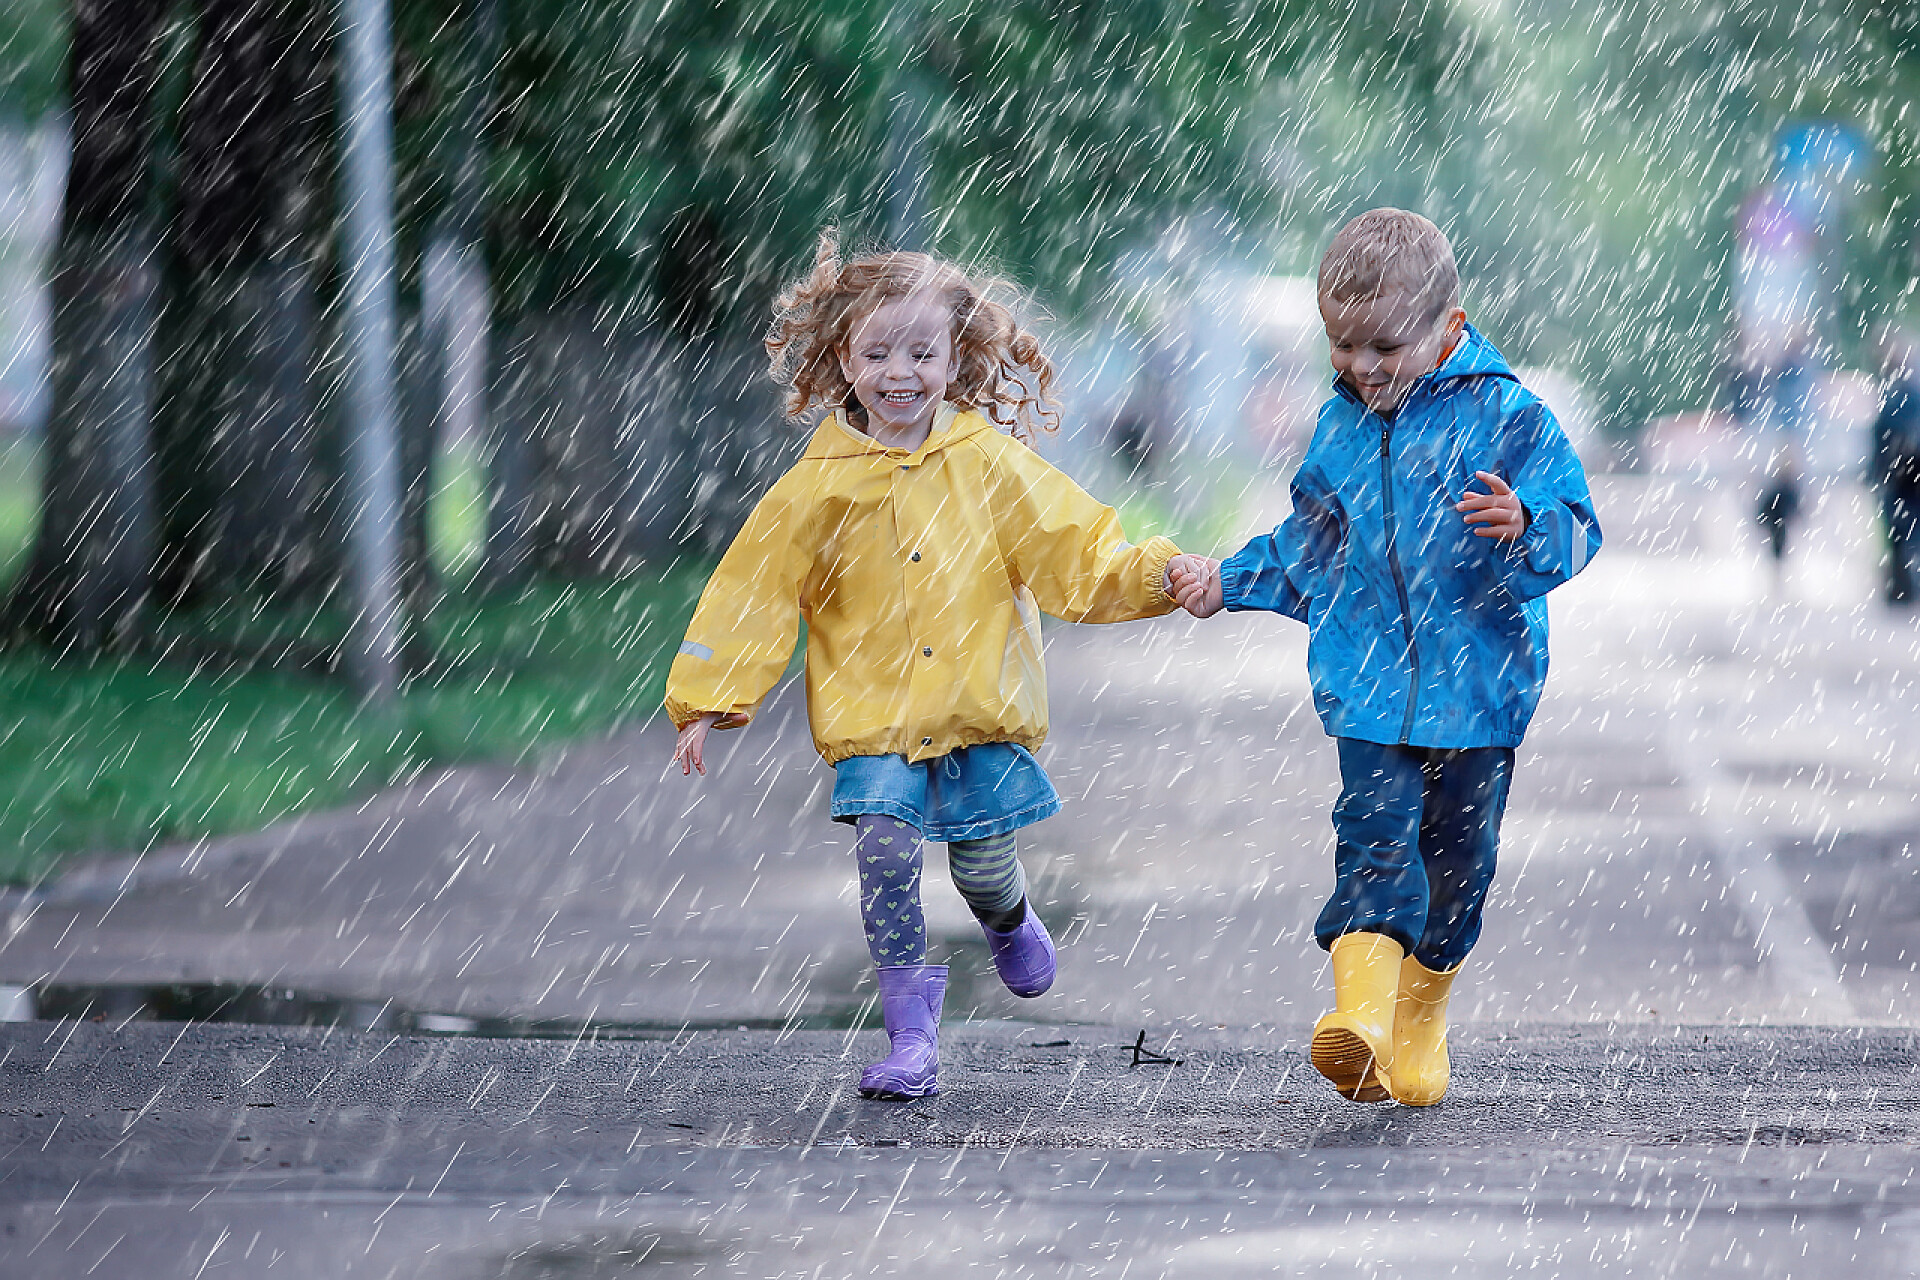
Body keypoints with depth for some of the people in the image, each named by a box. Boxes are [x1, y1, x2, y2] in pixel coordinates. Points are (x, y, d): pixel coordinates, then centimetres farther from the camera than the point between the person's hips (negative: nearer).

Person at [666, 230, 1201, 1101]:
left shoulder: (990, 464, 0)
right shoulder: (818, 488, -2)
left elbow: (1077, 555, 1)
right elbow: (753, 594, 2)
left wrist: (1157, 575, -15)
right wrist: (707, 701, -2)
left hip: (983, 705, 1)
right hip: (872, 712, -1)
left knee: (982, 864, 4)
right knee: (885, 849, -16)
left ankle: (1007, 922, 43)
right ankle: (911, 1034, -7)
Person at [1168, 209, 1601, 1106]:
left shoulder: (1505, 417, -7)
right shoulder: (1340, 426, 9)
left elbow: (1575, 532, -12)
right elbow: (1312, 551, 22)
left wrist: (1522, 529, -33)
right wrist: (1228, 581, 12)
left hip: (1476, 685, -2)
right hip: (1367, 680, 2)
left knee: (1456, 849, 8)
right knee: (1374, 832, -15)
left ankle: (1421, 1016, 27)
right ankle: (1361, 1009, -28)